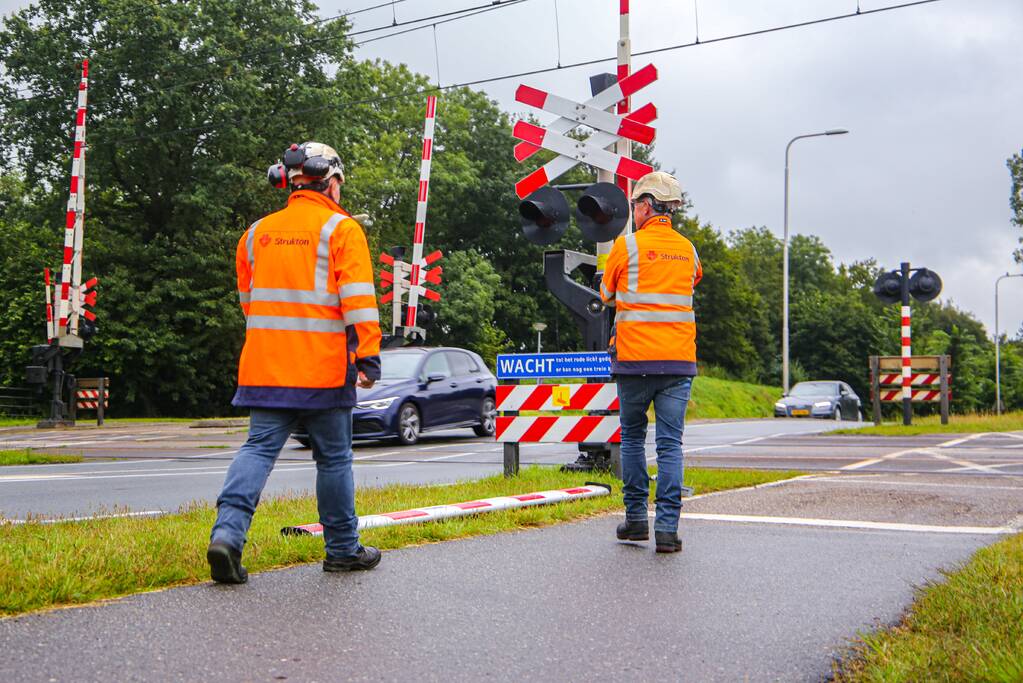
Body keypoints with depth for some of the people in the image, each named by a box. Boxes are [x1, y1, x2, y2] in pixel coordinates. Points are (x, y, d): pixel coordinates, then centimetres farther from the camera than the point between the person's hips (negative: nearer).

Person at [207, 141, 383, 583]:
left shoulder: (258, 232, 14)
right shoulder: (342, 230, -3)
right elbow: (358, 299, -12)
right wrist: (369, 357, -13)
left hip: (266, 366, 4)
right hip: (323, 369, -4)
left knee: (259, 448, 4)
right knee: (333, 458, 7)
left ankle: (227, 532, -15)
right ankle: (342, 549, 18)